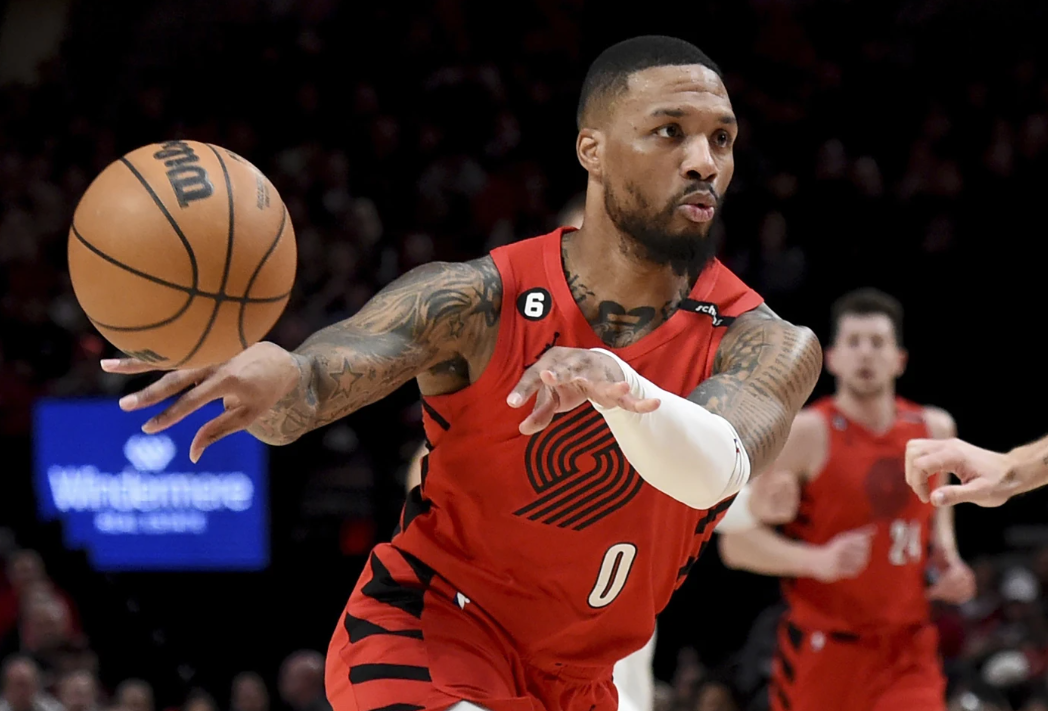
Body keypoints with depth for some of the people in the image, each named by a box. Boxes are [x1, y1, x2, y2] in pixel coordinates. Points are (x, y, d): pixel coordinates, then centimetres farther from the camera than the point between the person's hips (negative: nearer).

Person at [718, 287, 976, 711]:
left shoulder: (934, 429, 6)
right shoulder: (806, 434, -10)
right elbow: (737, 541, -14)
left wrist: (948, 560, 9)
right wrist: (818, 560, -29)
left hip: (908, 655, 3)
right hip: (823, 655, -3)